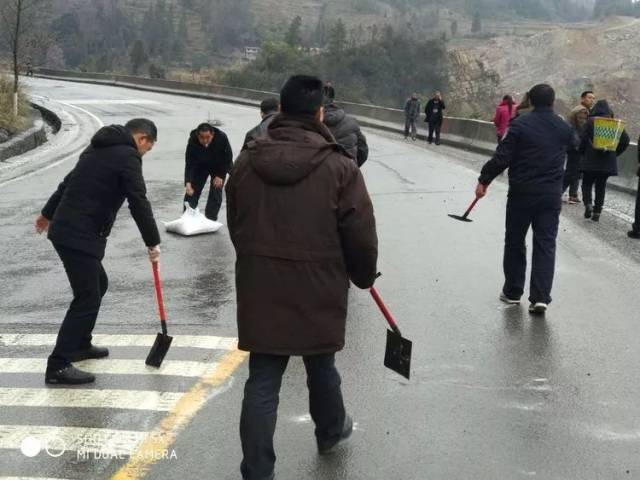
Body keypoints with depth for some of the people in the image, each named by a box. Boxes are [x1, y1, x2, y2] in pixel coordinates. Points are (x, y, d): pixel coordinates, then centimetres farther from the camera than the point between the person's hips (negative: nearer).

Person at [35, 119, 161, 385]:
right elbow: (139, 203, -14)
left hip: (65, 229, 10)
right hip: (80, 236, -10)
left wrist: (49, 213, 40)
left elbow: (69, 182, 29)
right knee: (87, 298, -8)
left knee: (97, 285, 23)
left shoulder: (100, 147, 19)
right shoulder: (127, 156, -9)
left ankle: (80, 344, 33)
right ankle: (58, 365, -8)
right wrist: (153, 242, -6)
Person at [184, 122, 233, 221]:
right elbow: (189, 164, -29)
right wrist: (188, 182, -41)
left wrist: (220, 176, -20)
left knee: (216, 192, -7)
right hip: (200, 166, 1)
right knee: (192, 192, 1)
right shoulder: (193, 141, -32)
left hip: (219, 167, -1)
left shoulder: (222, 138, -33)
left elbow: (228, 158, -18)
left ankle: (210, 219, 3)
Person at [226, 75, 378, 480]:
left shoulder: (247, 161, 0)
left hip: (260, 290, 2)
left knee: (262, 382, 5)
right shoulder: (338, 166, -13)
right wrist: (364, 276, 9)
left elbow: (235, 226, 11)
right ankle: (331, 430, 46)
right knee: (321, 366, 21)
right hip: (318, 290, -2)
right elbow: (361, 236, -10)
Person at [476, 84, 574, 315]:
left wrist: (483, 180, -5)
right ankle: (540, 297, -5)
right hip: (552, 195, 3)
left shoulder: (520, 124, -9)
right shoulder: (564, 128, 5)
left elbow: (502, 157, -13)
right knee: (546, 245, 4)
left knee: (515, 242, 12)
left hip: (522, 193, -2)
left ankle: (512, 292, 22)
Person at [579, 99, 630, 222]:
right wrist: (615, 153, 12)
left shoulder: (591, 121, -7)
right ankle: (597, 212, 11)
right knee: (601, 186, 12)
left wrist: (583, 152, 6)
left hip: (591, 160, -3)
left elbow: (584, 139, -11)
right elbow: (625, 140, 2)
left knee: (587, 183, 10)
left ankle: (588, 204, -12)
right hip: (608, 161, 3)